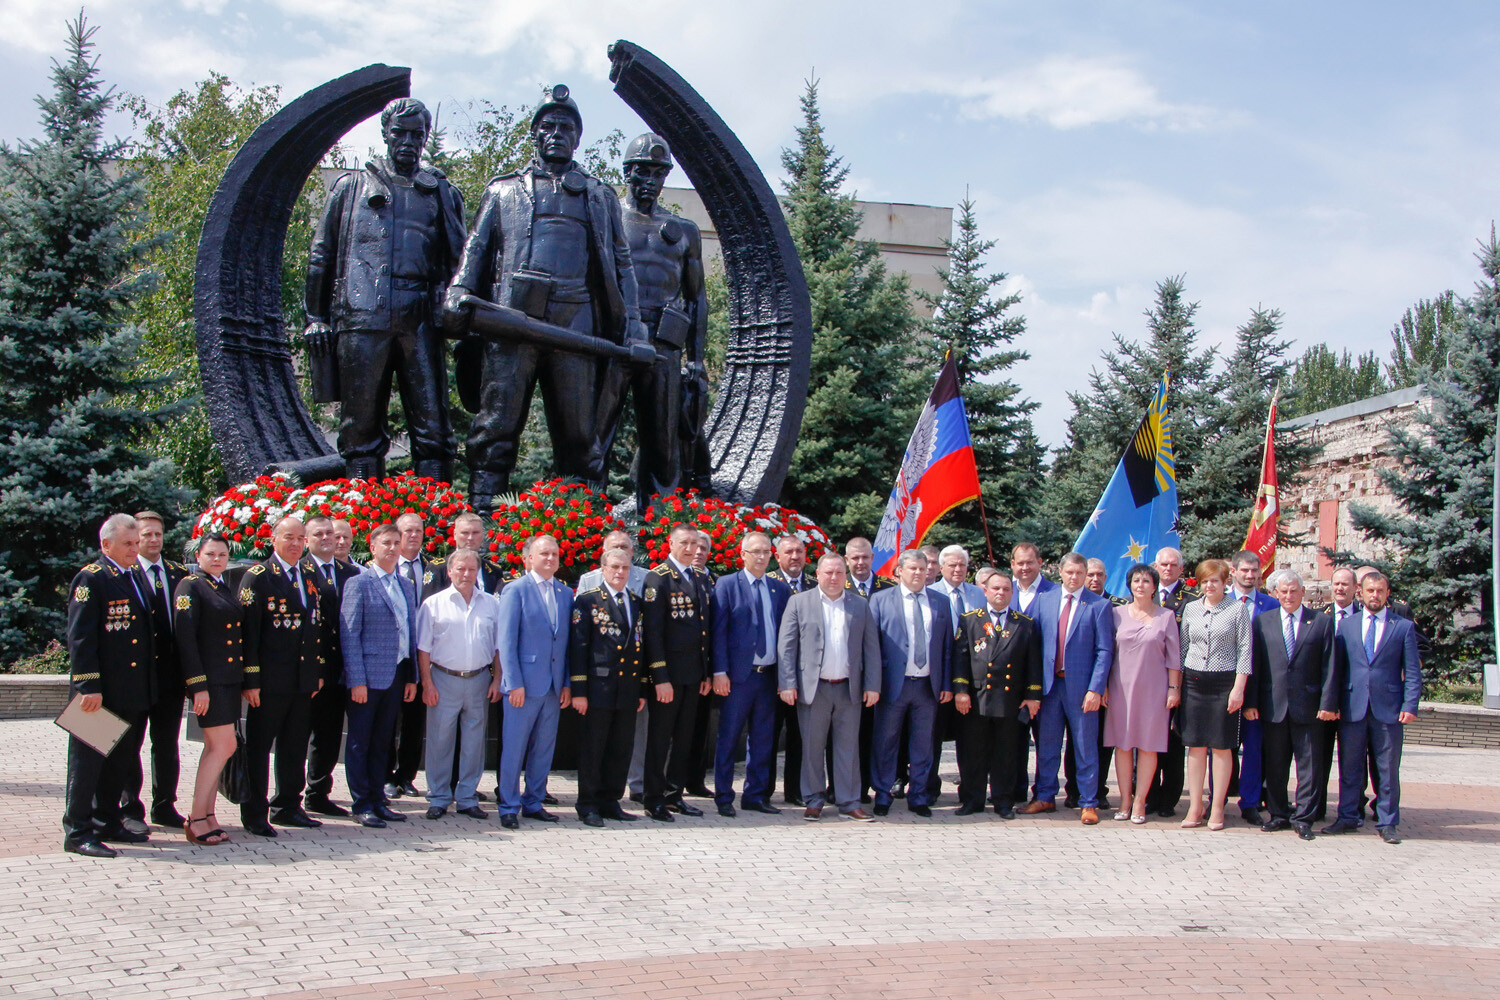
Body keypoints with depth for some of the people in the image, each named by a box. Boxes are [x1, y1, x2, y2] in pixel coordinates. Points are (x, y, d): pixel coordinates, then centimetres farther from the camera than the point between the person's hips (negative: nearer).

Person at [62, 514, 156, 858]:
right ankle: (78, 832, 5)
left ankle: (107, 824, 25)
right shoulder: (90, 579, -10)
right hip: (100, 693, -8)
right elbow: (80, 637, -15)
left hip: (133, 693, 8)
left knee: (120, 762, 14)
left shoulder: (137, 575, 14)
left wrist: (149, 685, 16)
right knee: (88, 761, 0)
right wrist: (88, 686, -21)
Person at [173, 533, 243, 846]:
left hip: (230, 679, 8)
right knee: (224, 746, -10)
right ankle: (196, 820, -4)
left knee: (215, 748, 10)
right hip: (209, 679, -8)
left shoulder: (225, 588, 17)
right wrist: (198, 686, -19)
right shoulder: (190, 586, -7)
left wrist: (245, 680, 15)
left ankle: (206, 816, 15)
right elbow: (185, 638, -14)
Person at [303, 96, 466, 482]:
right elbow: (321, 258, 16)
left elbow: (459, 260, 18)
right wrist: (316, 317, 8)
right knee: (361, 426, 0)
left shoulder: (442, 193, 19)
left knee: (432, 426, -5)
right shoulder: (350, 187, 17)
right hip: (361, 320, 0)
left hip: (420, 323, 0)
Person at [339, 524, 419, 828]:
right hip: (369, 675, -6)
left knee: (383, 742, 13)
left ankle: (378, 800, 21)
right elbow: (349, 634, -9)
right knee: (360, 743, 3)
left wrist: (412, 677, 11)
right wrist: (357, 680, -14)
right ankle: (361, 804, 10)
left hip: (396, 675, 6)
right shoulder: (358, 583, -6)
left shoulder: (406, 586, 13)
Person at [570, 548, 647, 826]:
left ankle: (610, 802, 18)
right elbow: (577, 646, -6)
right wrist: (578, 690, -11)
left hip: (628, 692, 5)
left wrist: (642, 690, 13)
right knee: (593, 748, 1)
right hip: (599, 687, -5)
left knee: (621, 750, 8)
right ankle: (588, 805, 9)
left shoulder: (637, 602, 14)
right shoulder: (588, 600, -1)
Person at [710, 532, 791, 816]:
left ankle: (756, 795, 19)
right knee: (729, 739, 1)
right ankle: (724, 798, 9)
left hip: (769, 675, 4)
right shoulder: (726, 585, 0)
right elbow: (718, 631, -4)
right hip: (738, 675, -4)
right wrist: (720, 672, -12)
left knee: (762, 740, 9)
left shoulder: (781, 589, 11)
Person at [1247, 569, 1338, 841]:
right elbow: (1254, 664, 7)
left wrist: (1327, 703, -7)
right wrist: (1251, 701, 0)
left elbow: (1329, 667, 0)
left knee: (1309, 764, 1)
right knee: (1275, 765, 8)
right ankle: (1279, 814, 19)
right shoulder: (1262, 622, 8)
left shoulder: (1322, 622, 3)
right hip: (1273, 706, 2)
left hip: (1308, 706, -2)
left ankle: (1303, 817, 8)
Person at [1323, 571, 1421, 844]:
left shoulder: (1404, 626, 5)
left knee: (1389, 769, 4)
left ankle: (1387, 822, 13)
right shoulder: (1346, 626, 10)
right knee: (1349, 767, 7)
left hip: (1388, 708, -2)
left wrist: (1410, 706, -8)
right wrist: (1333, 703, 3)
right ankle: (1348, 818, 18)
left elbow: (1412, 671, 2)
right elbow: (1338, 667, 10)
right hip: (1352, 707, 2)